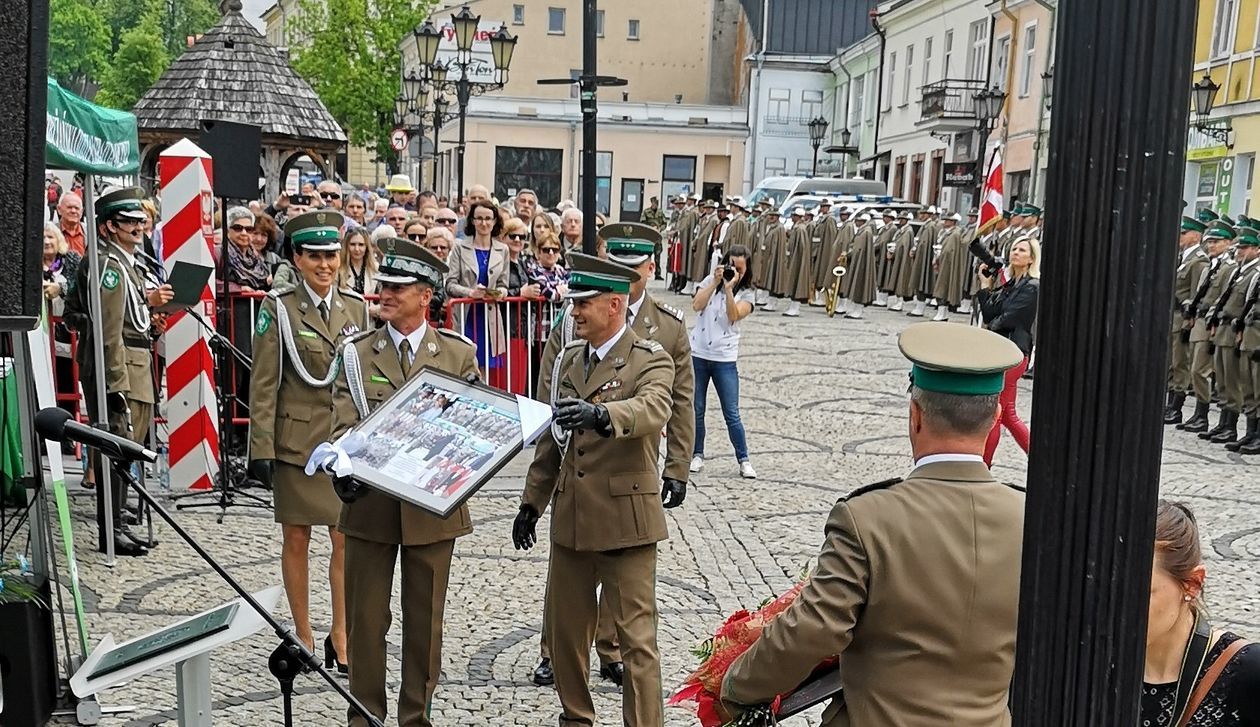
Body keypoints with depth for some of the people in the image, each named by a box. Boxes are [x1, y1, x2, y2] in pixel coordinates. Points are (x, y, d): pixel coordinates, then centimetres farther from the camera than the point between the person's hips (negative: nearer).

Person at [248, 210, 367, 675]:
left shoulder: (357, 308, 7)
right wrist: (261, 449, -9)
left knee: (347, 538, -1)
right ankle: (303, 637, 19)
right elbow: (263, 385, -4)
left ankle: (340, 635, 10)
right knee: (296, 540, 7)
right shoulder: (278, 309, -3)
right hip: (295, 441, -2)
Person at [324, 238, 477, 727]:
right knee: (365, 617, 8)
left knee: (425, 618, 11)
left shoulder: (459, 354, 2)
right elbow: (343, 425, -6)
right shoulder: (357, 353, 3)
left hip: (432, 504, 0)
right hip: (369, 502, 0)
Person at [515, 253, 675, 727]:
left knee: (637, 637, 1)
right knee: (565, 628, 16)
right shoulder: (566, 359, 10)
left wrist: (600, 413, -49)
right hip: (570, 518, 6)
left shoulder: (651, 360, -9)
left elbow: (653, 410, -31)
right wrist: (531, 502, 17)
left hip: (625, 519, -6)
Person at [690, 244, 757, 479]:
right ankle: (697, 455, 21)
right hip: (698, 354, 2)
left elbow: (734, 317, -17)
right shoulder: (710, 281, 5)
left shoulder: (747, 293, 1)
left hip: (725, 359, -2)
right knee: (696, 410, 7)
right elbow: (696, 305, -12)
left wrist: (729, 288, -23)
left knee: (732, 415, -2)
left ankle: (744, 460, 8)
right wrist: (715, 282, -16)